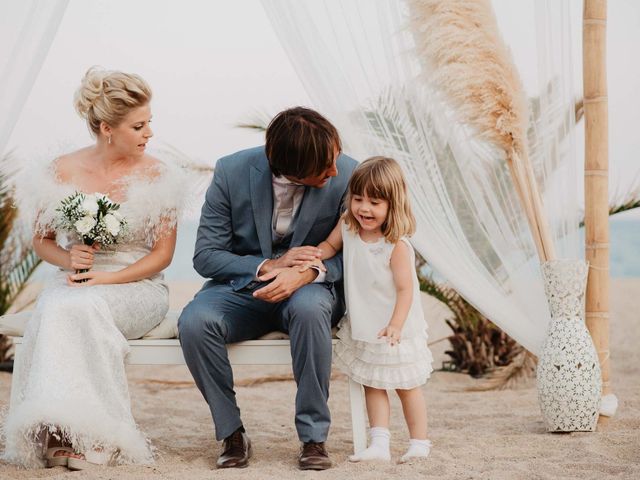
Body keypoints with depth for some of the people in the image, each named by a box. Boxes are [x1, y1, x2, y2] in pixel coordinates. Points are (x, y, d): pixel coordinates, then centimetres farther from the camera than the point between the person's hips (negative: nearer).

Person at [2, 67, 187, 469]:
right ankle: (59, 428, -29)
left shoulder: (157, 176, 0)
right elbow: (42, 240, 14)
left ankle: (77, 433, -28)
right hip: (77, 282, 2)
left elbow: (162, 254, -1)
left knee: (82, 307, -34)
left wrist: (108, 278, -15)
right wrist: (69, 260, -9)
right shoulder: (63, 173, 4)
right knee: (55, 308, -34)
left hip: (137, 286, -2)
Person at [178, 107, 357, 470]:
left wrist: (306, 273, -29)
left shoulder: (347, 175, -16)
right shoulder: (232, 172, -15)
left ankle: (314, 436, -23)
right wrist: (269, 266, -25)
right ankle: (232, 434, -11)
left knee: (309, 307, -37)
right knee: (194, 321, -30)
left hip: (309, 288, -1)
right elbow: (205, 256, -9)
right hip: (243, 287, 1)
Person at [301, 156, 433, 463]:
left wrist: (395, 325, -35)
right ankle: (379, 445, 11)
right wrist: (312, 257, -6)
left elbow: (405, 289, -25)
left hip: (395, 331, -6)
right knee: (372, 386, 7)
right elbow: (331, 246, 15)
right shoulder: (347, 227, -7)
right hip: (363, 329, 6)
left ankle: (419, 444, 20)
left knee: (406, 387, 8)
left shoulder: (396, 245, -25)